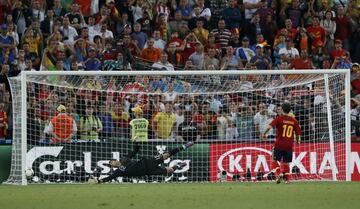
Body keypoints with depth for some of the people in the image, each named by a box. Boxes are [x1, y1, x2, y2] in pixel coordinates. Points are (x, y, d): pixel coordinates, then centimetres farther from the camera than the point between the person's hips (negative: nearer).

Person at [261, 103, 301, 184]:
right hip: (289, 145, 3)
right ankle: (286, 178, 7)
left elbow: (270, 126, -17)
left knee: (275, 160, 5)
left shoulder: (279, 118, -4)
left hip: (279, 144, -3)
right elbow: (298, 133, 7)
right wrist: (297, 141, 25)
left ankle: (278, 173, -15)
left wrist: (264, 134, -6)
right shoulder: (294, 120, 4)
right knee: (286, 162, 12)